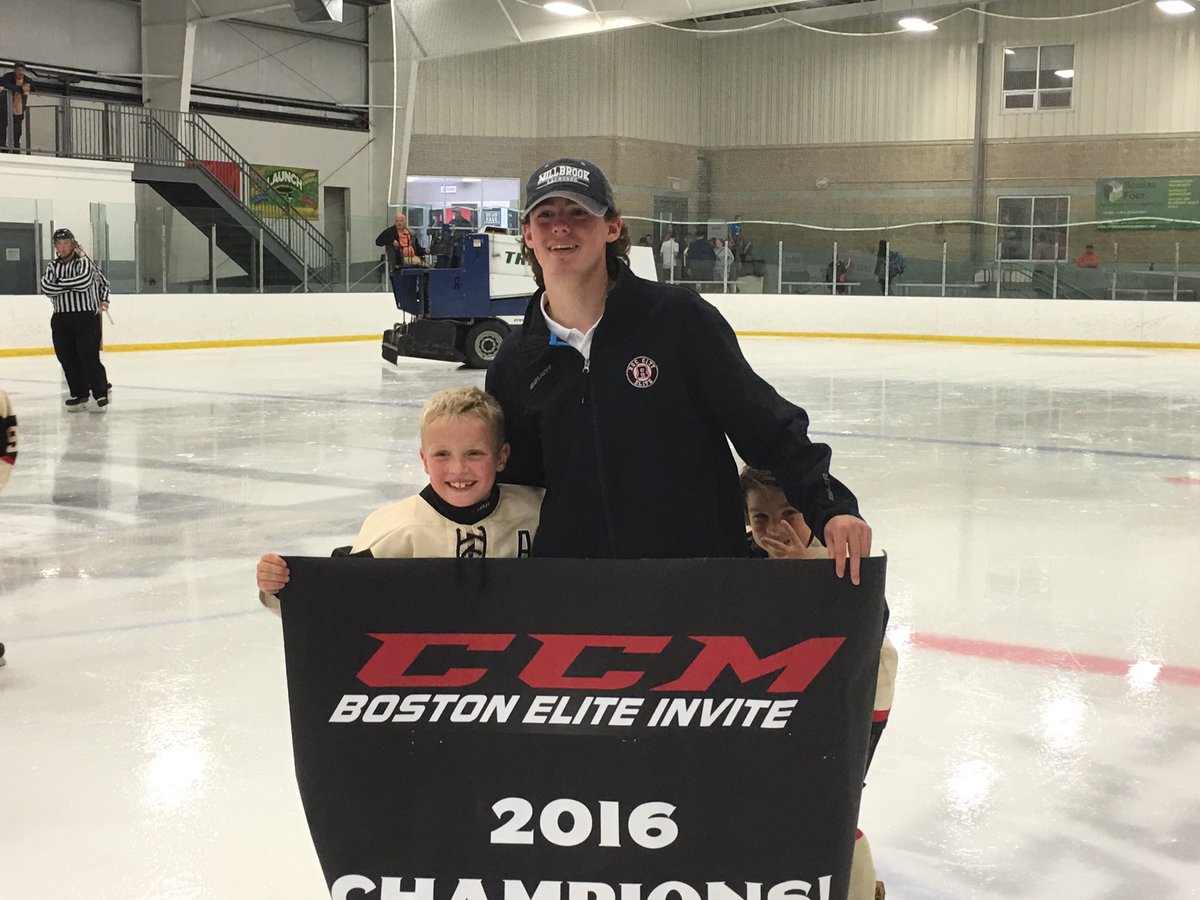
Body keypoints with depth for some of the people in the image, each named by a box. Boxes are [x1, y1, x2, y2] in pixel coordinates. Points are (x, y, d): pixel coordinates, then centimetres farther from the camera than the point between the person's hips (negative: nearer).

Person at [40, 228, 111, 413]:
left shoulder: (83, 262, -2)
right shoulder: (52, 266, 11)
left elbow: (84, 281, -20)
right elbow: (47, 288, -7)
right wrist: (72, 284, -11)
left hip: (86, 317, -5)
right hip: (61, 319, 5)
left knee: (89, 358, -8)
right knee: (68, 359, 4)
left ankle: (101, 394, 0)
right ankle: (79, 394, 13)